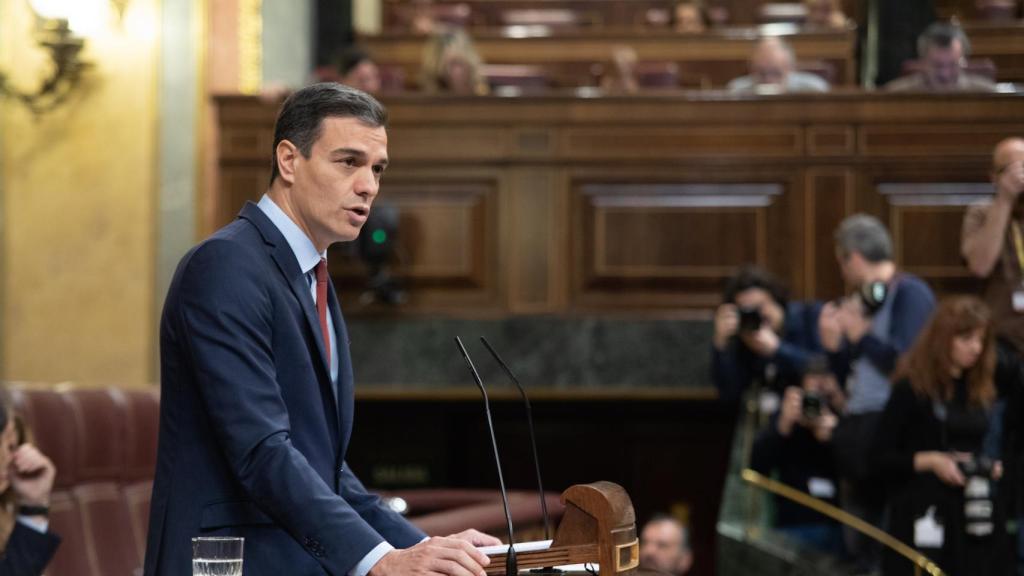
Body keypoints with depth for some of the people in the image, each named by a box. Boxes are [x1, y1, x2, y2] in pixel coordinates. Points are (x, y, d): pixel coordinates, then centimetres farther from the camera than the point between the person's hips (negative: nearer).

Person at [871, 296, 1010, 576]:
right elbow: (881, 456, -7)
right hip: (924, 515, -6)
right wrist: (930, 461, -18)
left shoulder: (979, 390, 12)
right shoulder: (913, 389, -6)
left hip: (974, 513, 6)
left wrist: (991, 465, 0)